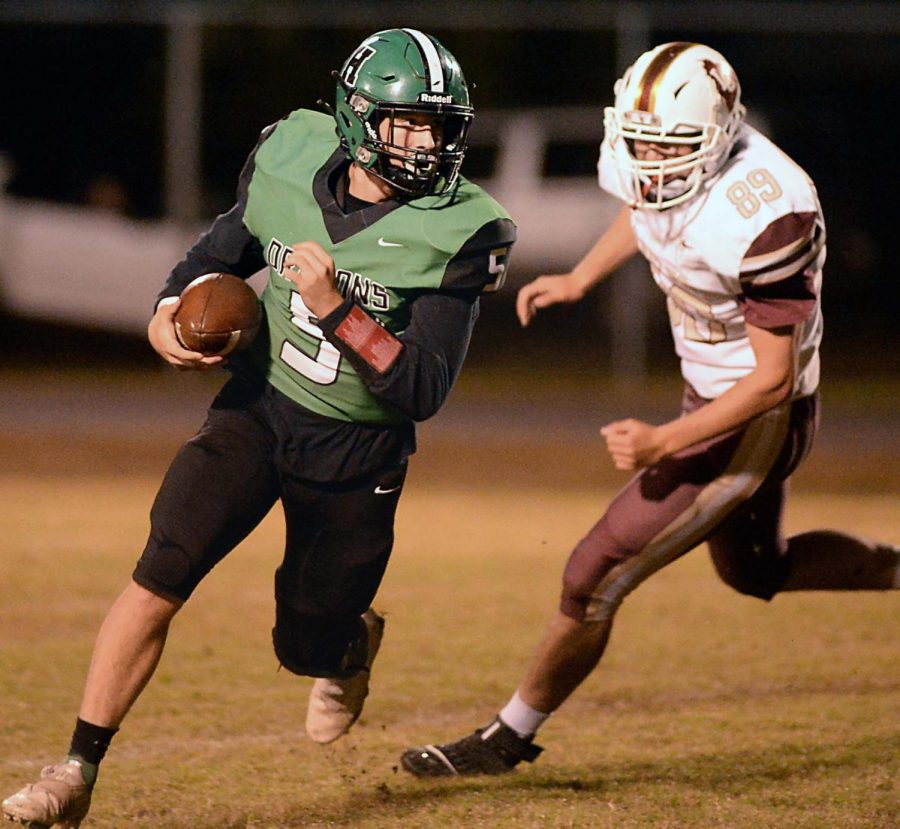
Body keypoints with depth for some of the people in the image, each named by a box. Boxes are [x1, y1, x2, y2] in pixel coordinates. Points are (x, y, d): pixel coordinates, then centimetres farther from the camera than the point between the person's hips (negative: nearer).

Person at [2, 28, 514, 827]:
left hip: (355, 452, -1)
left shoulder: (459, 234, -19)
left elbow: (422, 391, -22)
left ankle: (353, 642, 50)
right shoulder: (291, 161, -8)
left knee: (306, 647, 11)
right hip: (257, 408, 2)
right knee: (160, 578, -16)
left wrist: (335, 309, -32)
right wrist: (170, 311, -8)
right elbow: (221, 252, 12)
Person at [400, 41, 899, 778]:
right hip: (709, 390, 9)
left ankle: (511, 737, 15)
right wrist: (578, 282, 8)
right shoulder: (658, 155, -11)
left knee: (597, 577, -2)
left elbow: (774, 379, -27)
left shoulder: (763, 215, -33)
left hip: (755, 420, -9)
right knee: (755, 571, 30)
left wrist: (663, 443, -30)